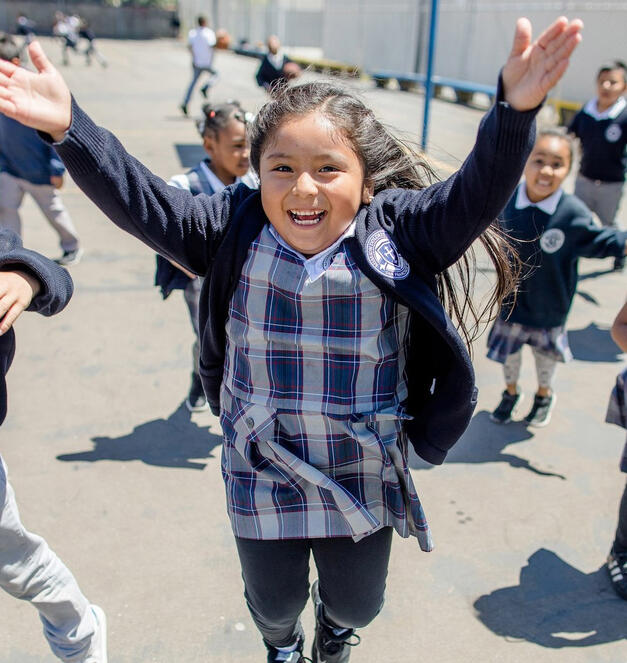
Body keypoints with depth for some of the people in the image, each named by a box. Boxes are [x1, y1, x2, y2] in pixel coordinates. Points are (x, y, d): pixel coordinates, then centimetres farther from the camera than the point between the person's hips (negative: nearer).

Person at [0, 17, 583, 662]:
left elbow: (474, 195, -26)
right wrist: (68, 126, -24)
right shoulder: (234, 229, -11)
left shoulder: (395, 233, -14)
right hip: (261, 479, 1)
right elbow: (139, 200, -13)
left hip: (364, 480, 0)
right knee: (272, 601, 23)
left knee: (358, 602, 24)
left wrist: (513, 111, -42)